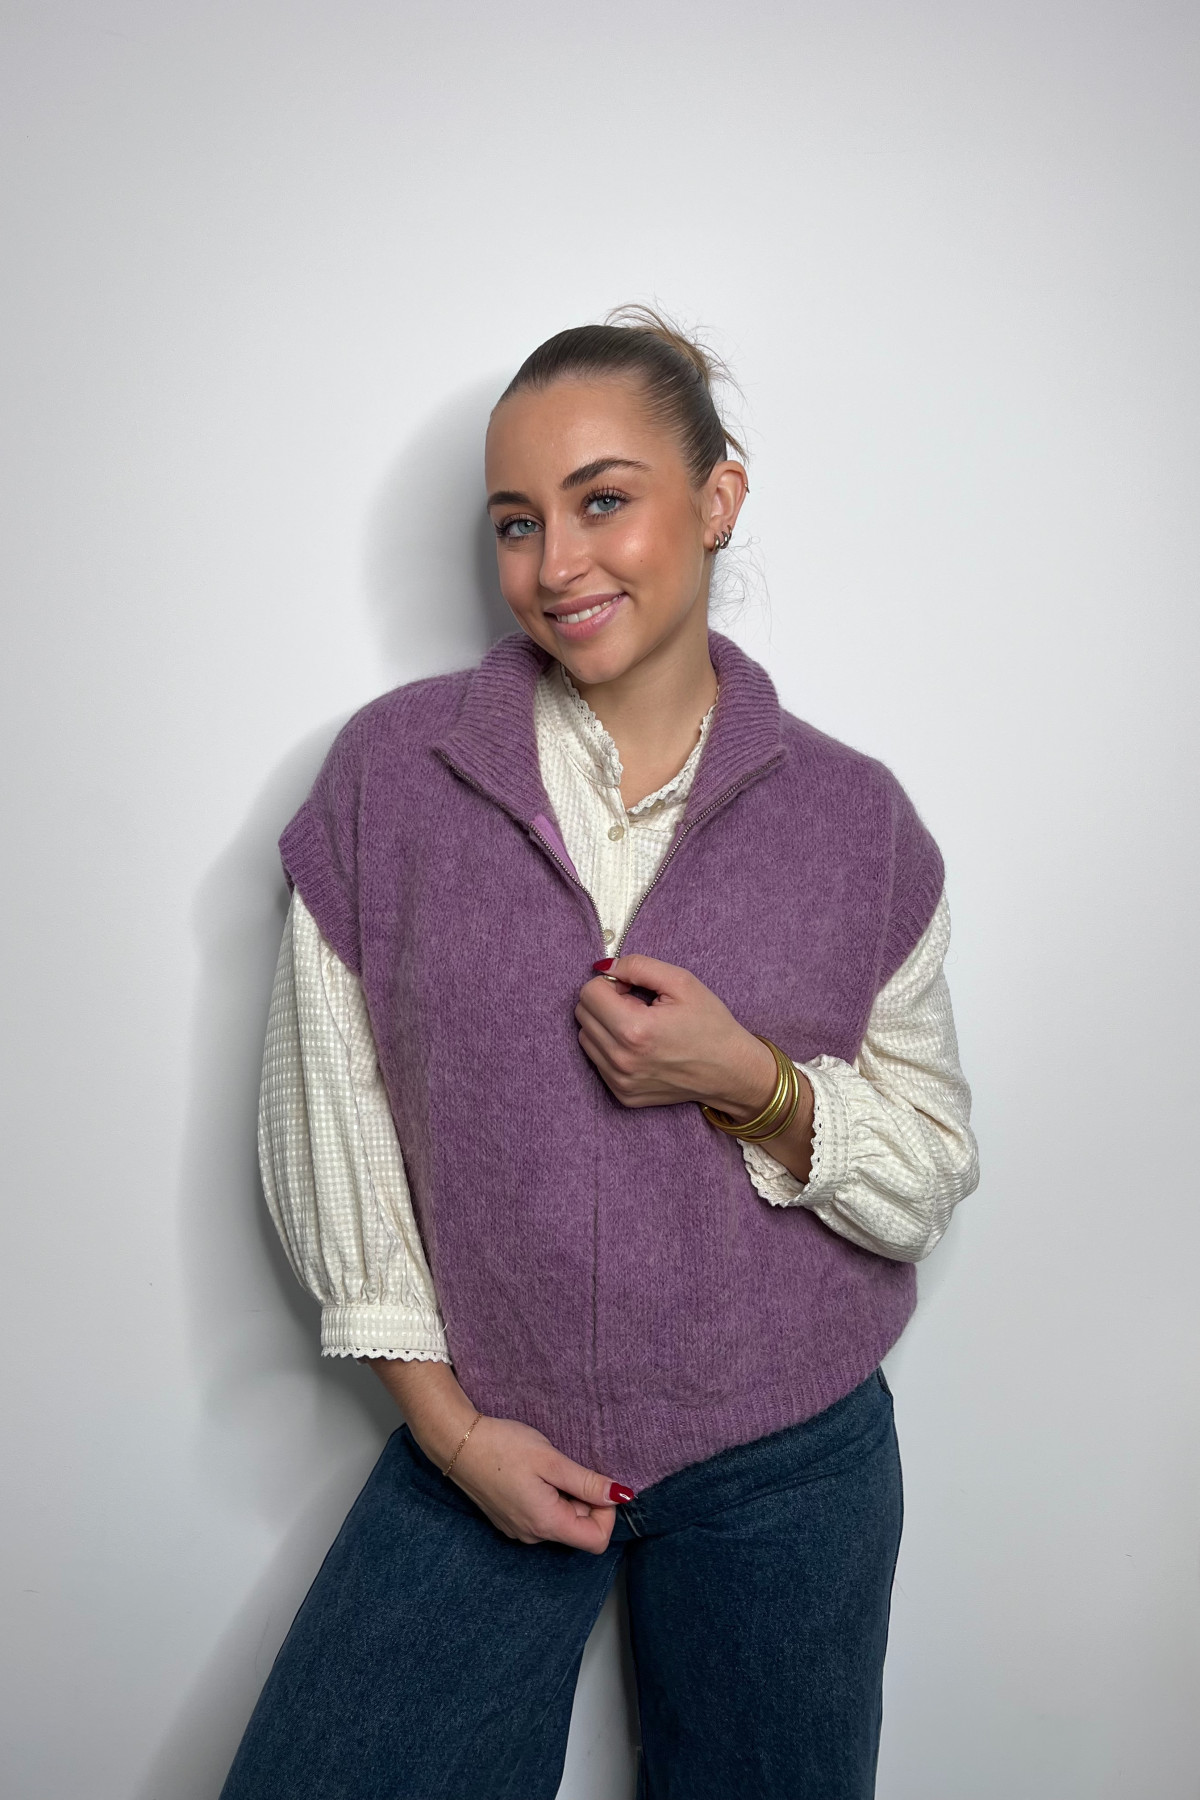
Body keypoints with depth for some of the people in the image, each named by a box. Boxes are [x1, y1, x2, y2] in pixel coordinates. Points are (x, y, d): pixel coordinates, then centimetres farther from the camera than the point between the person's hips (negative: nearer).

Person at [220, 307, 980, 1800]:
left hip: (788, 1463, 1)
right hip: (482, 1443, 0)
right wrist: (447, 1421, -6)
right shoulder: (389, 770, -6)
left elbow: (935, 1169, 0)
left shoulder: (853, 817, -4)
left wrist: (755, 1084, -19)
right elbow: (327, 1119, -3)